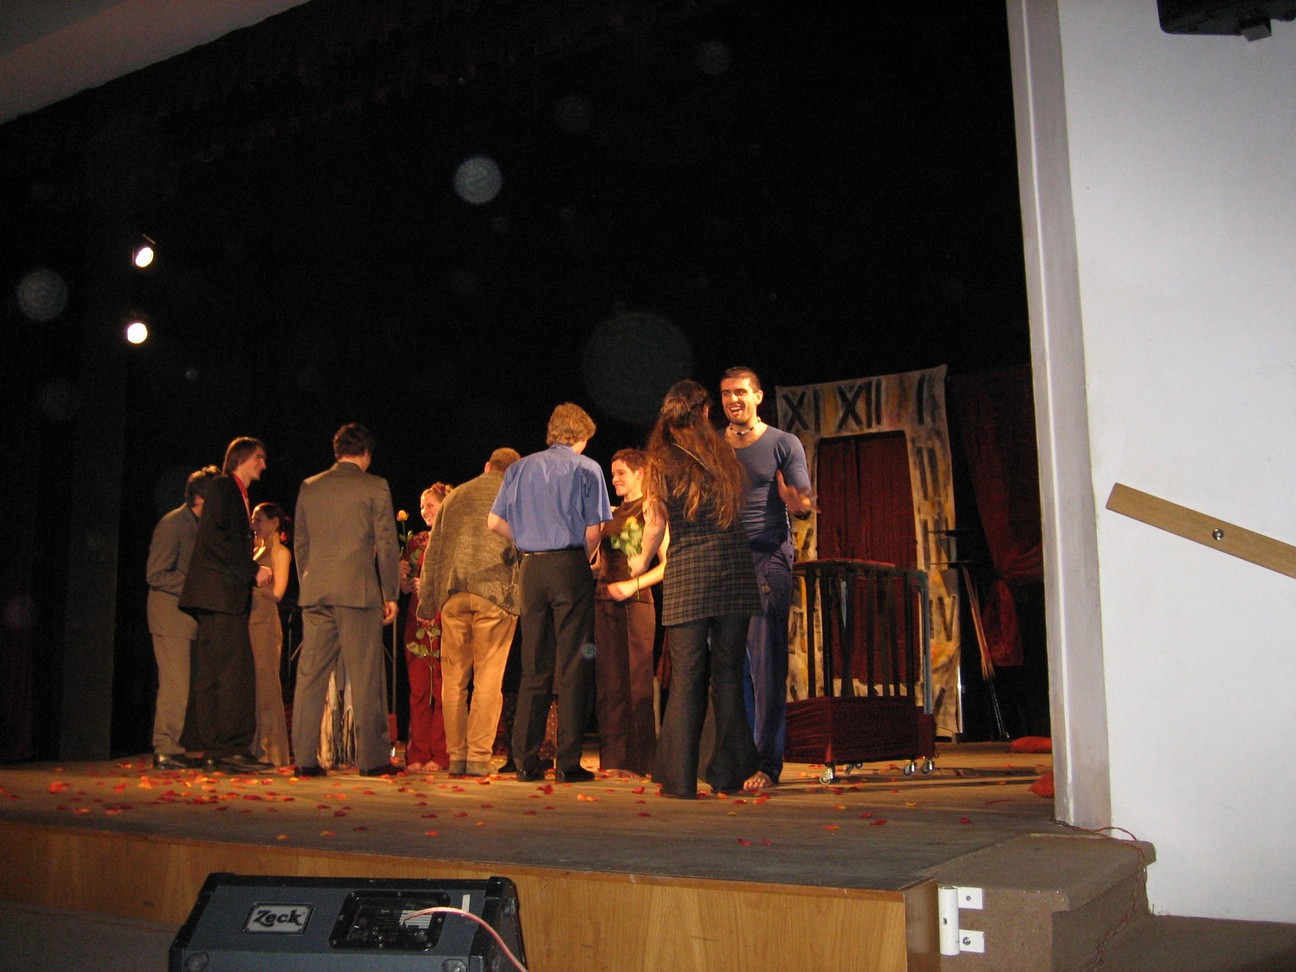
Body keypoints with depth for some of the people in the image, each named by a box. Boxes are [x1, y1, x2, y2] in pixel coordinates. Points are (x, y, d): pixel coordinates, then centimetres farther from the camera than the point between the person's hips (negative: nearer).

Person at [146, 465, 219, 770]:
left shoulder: (201, 525, 15)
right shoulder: (172, 525, -11)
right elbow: (156, 575, -15)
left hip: (189, 615, 9)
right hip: (171, 615, -8)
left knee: (178, 686, 9)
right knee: (176, 685, -9)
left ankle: (170, 748, 13)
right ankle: (167, 751, -4)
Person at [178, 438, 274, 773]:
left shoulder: (239, 495, 25)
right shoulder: (222, 486, -2)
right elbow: (215, 538, -14)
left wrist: (253, 572, 9)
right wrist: (253, 570, -13)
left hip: (230, 597, 9)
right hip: (218, 593, -9)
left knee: (214, 676, 7)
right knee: (235, 672, -13)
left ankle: (216, 751, 8)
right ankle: (230, 748, -13)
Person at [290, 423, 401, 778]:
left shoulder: (309, 487, 12)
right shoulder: (374, 486, -1)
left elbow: (301, 544, 15)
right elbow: (387, 544, -3)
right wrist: (390, 594, 3)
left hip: (315, 592, 4)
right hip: (358, 589, -4)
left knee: (310, 676, 6)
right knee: (365, 677, 0)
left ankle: (305, 758, 7)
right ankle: (371, 758, 2)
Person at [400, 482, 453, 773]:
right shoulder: (416, 542, 17)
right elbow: (406, 587, 17)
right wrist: (403, 577, -3)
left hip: (445, 622, -5)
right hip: (417, 623, 5)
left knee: (442, 691, -5)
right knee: (418, 691, 3)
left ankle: (440, 755, -1)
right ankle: (417, 755, 7)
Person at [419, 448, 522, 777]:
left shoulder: (455, 496, 19)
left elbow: (433, 551, 18)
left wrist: (426, 601, 21)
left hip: (453, 593, 3)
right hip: (495, 591, -3)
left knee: (453, 678, 8)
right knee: (488, 678, -2)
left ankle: (456, 756, 9)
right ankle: (479, 757, -4)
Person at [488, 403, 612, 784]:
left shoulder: (520, 468, 12)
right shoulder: (586, 468, 0)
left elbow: (495, 522, 10)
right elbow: (593, 530, -6)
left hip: (531, 568, 4)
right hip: (570, 567, -4)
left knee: (533, 667, 9)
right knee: (572, 667, -1)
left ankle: (526, 761, 10)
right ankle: (567, 762, -1)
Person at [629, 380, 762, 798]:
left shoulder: (662, 460, 2)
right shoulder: (723, 455, 11)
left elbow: (657, 522, 4)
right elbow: (738, 507, 16)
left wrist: (643, 560, 19)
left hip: (688, 571, -2)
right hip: (735, 567, 2)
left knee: (687, 675, 0)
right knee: (728, 672, 7)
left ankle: (679, 777, 1)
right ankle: (729, 774, 11)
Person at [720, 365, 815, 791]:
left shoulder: (784, 444, 5)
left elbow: (805, 505, -2)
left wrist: (794, 498, -24)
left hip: (768, 559, -4)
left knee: (766, 663, -7)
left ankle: (767, 762, -4)